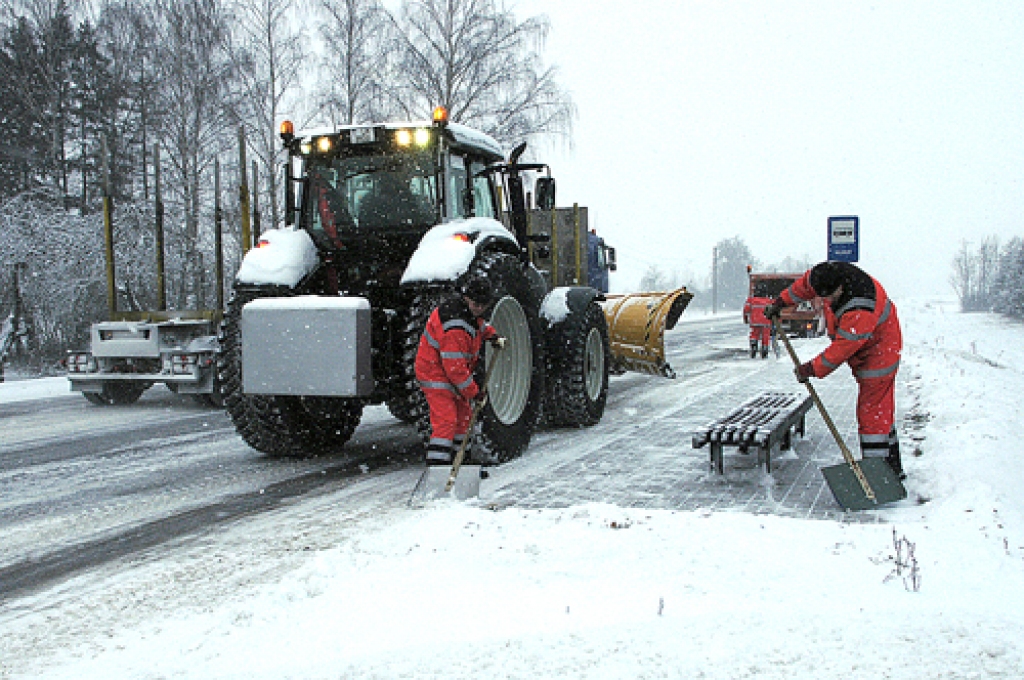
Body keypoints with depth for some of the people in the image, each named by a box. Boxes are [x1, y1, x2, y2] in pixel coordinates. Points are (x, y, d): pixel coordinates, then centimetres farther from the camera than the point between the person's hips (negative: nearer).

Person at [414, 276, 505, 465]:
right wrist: (473, 392, -22)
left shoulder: (468, 310, 0)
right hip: (435, 373, -10)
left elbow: (478, 323, 28)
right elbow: (455, 367, -30)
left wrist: (491, 335, 8)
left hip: (453, 371, 11)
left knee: (464, 413, 18)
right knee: (446, 419, -19)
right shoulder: (455, 327, -31)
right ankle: (436, 464, -21)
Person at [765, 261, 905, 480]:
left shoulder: (860, 311, -36)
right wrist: (781, 301, 16)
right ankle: (892, 467, 25)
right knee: (881, 410, 15)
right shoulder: (831, 273, -12)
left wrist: (812, 369, -20)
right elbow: (804, 285, 10)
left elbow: (842, 349, -29)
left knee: (872, 413, -9)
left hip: (878, 354, -10)